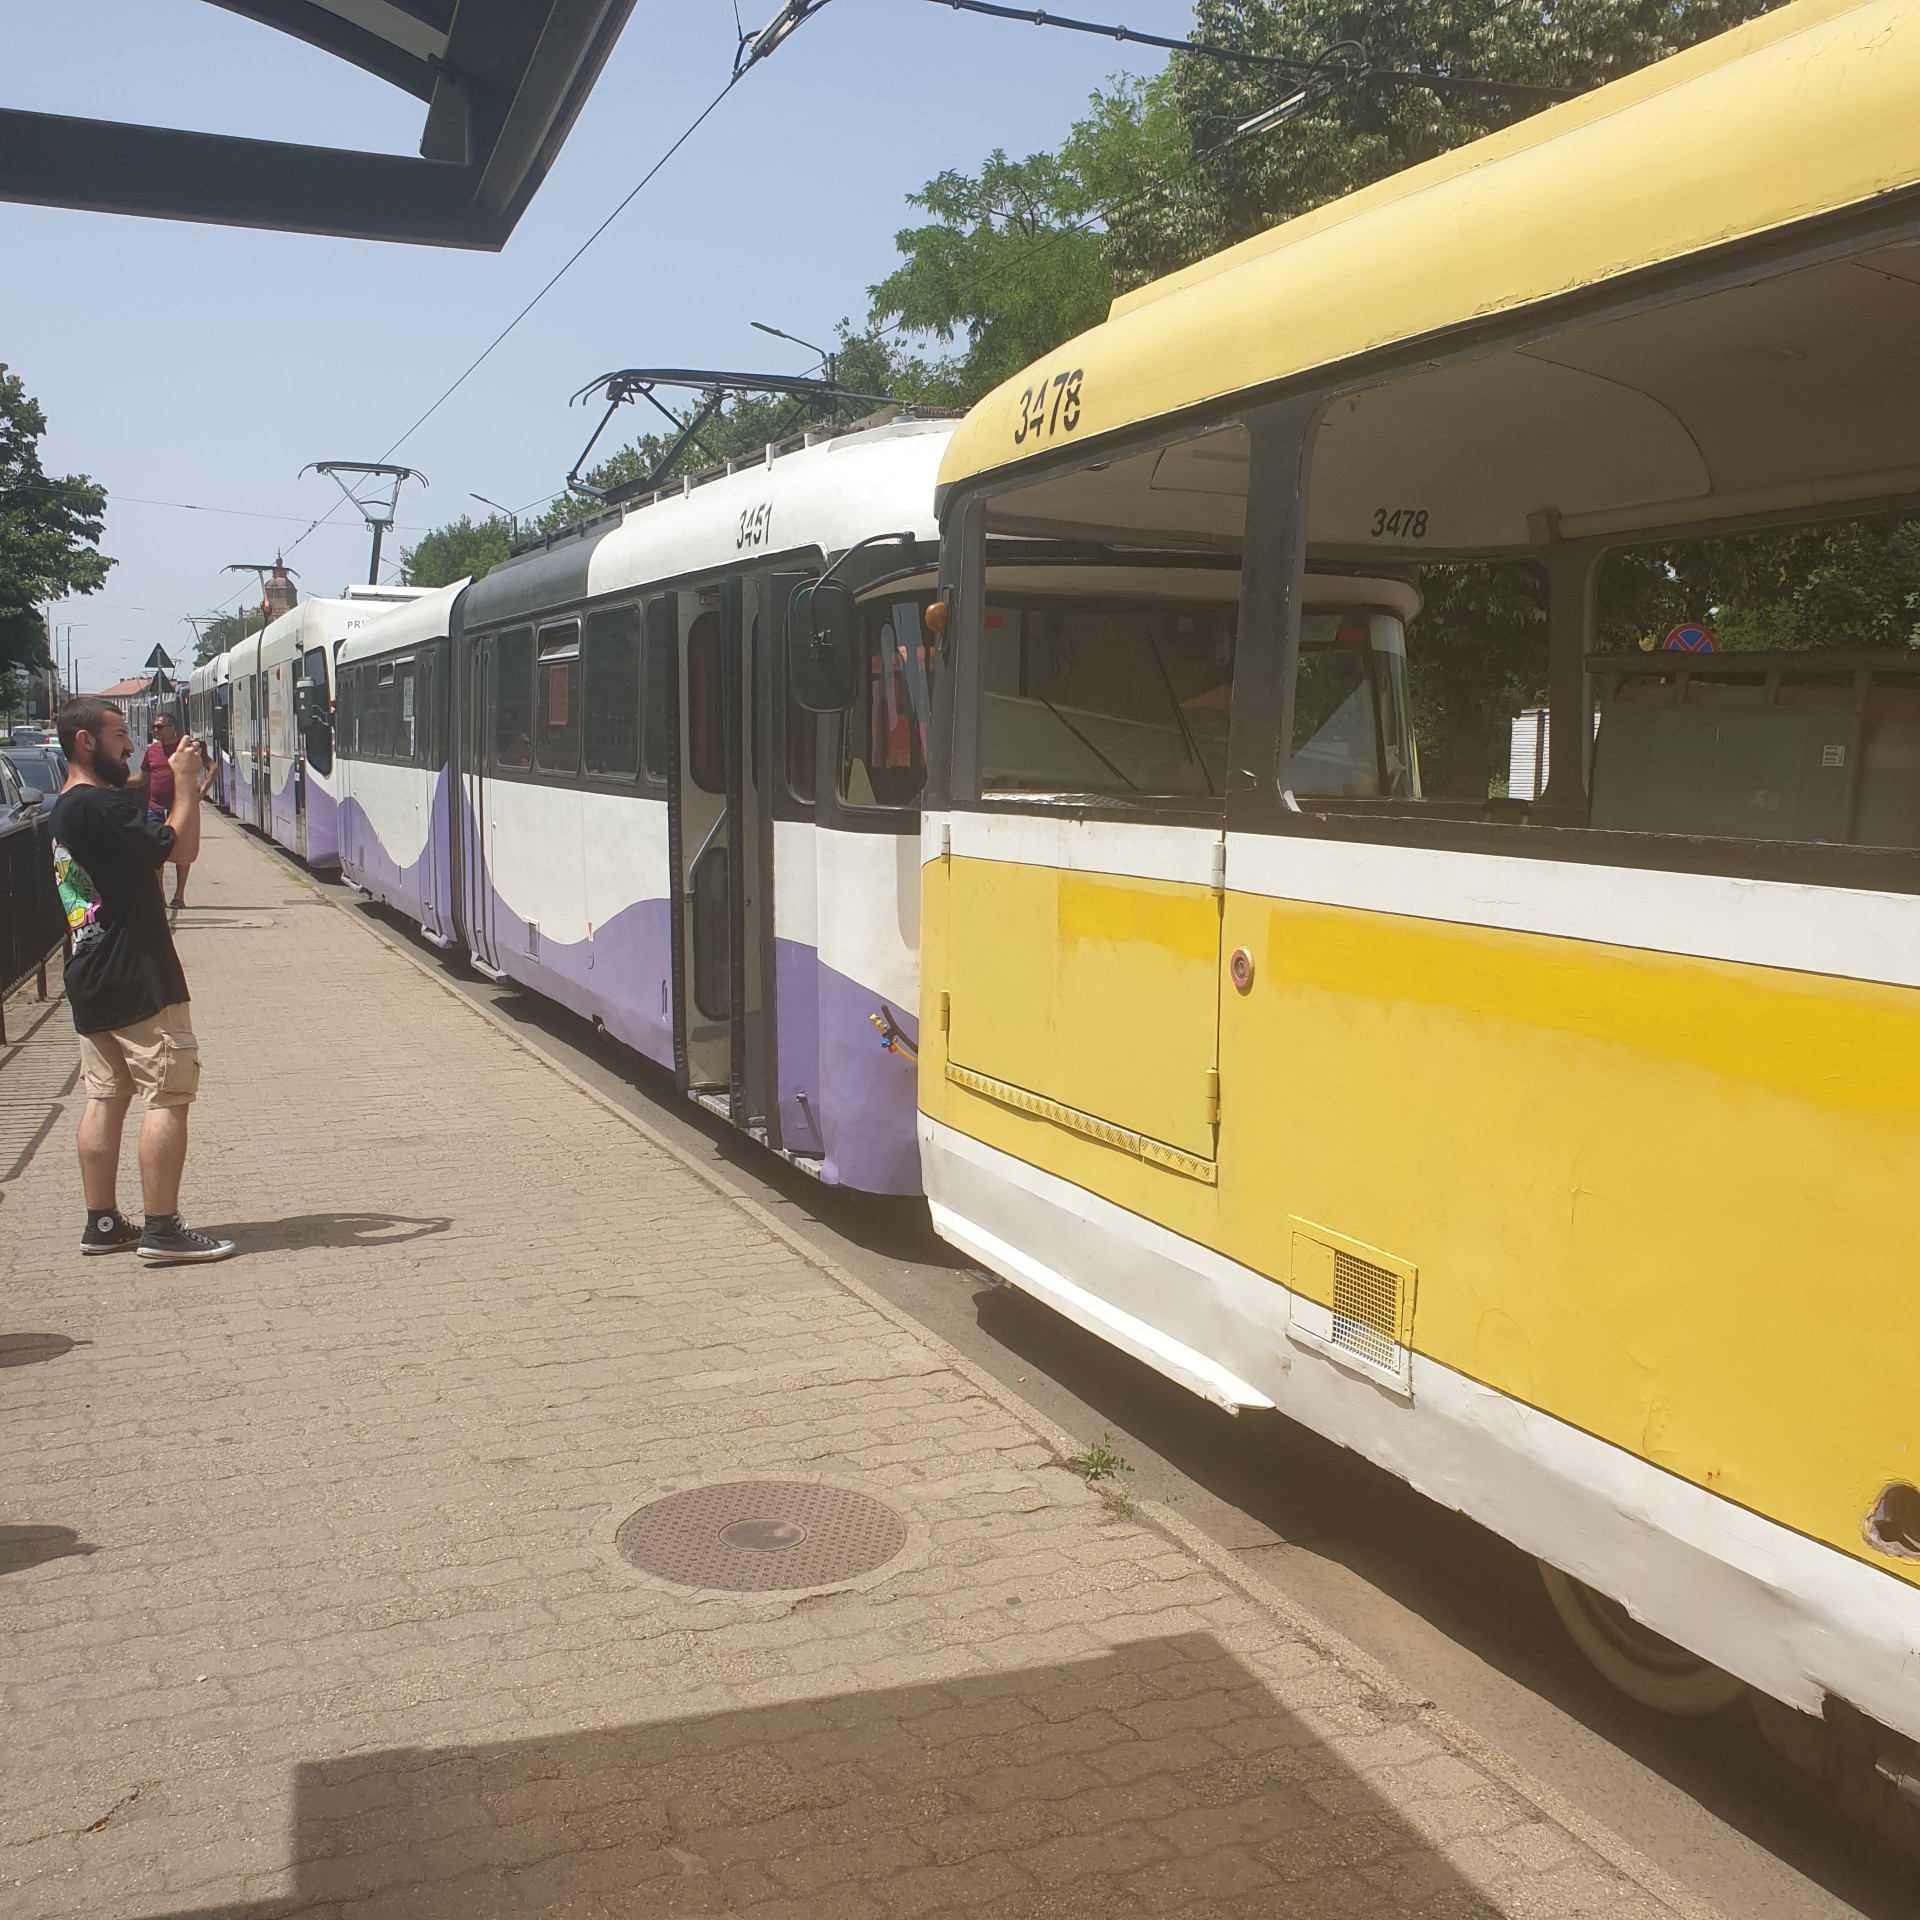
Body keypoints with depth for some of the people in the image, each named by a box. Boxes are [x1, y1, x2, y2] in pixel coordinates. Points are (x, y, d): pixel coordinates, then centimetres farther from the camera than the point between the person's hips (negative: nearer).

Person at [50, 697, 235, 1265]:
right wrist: (186, 780, -9)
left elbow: (143, 845, 20)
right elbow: (181, 846, -21)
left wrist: (177, 786, 12)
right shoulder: (100, 806, -17)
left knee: (105, 1097, 12)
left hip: (91, 981, 10)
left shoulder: (66, 809, 16)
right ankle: (162, 1229, -4)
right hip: (138, 981, -10)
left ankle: (102, 1222, 17)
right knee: (167, 1098, -5)